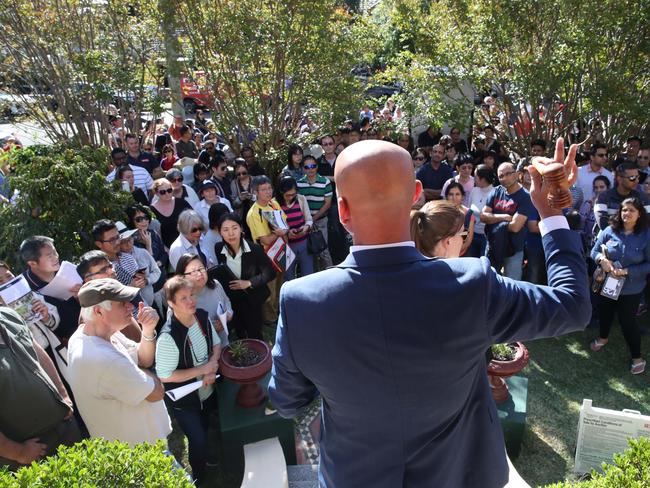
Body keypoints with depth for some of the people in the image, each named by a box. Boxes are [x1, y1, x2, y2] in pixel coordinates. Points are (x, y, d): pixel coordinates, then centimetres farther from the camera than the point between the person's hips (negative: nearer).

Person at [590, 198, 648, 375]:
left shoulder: (645, 236, -14)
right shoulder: (609, 231, -9)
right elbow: (594, 251, -2)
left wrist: (627, 271, -23)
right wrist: (602, 259, -24)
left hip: (630, 290, -3)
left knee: (628, 321, 5)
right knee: (604, 313, 23)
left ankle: (637, 358, 26)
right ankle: (603, 337, 53)